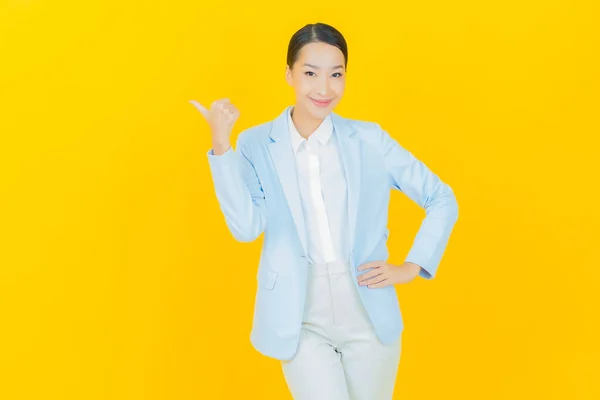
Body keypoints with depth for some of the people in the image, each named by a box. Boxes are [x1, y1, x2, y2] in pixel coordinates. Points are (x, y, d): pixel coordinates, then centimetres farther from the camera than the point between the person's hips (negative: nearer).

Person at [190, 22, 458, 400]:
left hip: (370, 315, 2)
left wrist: (411, 268, -2)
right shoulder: (256, 144, -3)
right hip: (302, 320, -1)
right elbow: (246, 228, -15)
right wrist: (221, 143, -19)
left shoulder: (369, 139, -1)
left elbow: (443, 200, 6)